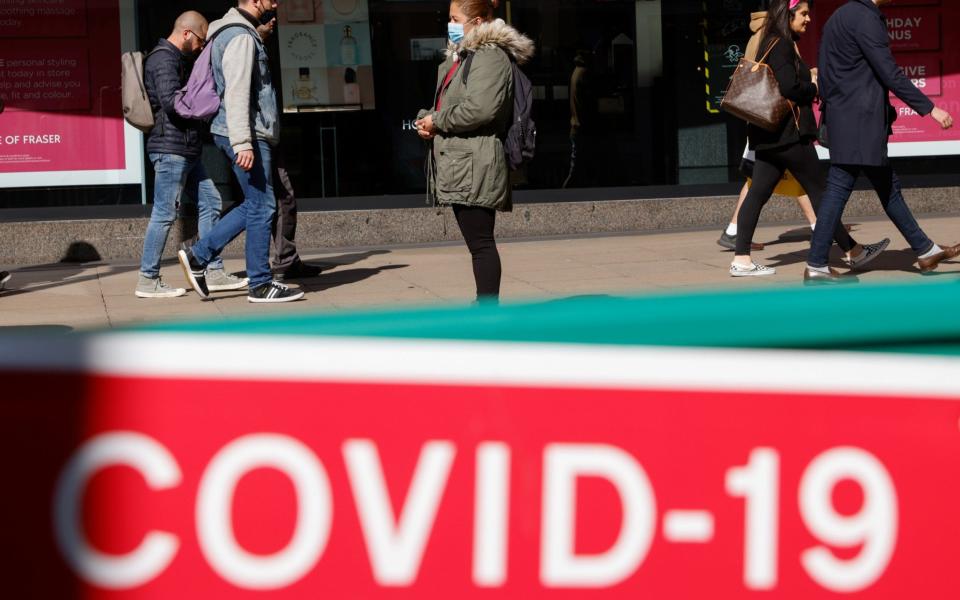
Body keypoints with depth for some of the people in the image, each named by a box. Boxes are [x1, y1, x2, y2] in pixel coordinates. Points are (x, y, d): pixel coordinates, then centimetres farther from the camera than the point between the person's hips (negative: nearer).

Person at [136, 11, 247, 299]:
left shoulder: (178, 59, 21)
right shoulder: (164, 60, -12)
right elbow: (171, 101, -23)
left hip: (186, 150, 11)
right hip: (171, 148, -11)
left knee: (210, 202, 11)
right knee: (164, 214, -7)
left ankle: (214, 272, 13)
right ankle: (148, 280, -1)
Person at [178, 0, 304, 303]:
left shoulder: (241, 32, 18)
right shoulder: (241, 37, -15)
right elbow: (236, 94, -22)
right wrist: (243, 143, -25)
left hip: (251, 135, 10)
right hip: (248, 135, -10)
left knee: (255, 205, 15)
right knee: (261, 207, -3)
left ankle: (198, 255, 16)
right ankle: (261, 284, 4)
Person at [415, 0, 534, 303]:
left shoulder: (490, 56, -11)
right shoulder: (462, 57, 22)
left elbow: (480, 108, -24)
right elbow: (450, 105, 28)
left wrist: (437, 121, -12)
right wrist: (427, 119, 6)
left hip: (475, 167, -10)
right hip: (461, 166, 10)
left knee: (480, 242, -9)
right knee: (477, 242, 14)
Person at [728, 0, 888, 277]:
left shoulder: (773, 43, 17)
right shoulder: (782, 45, -13)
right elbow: (789, 88, -22)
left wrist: (808, 76, 10)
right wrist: (815, 86, -5)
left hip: (769, 136, 10)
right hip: (788, 133, -10)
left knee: (758, 194, 4)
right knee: (819, 192, -1)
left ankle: (741, 260, 2)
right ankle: (853, 252, 8)